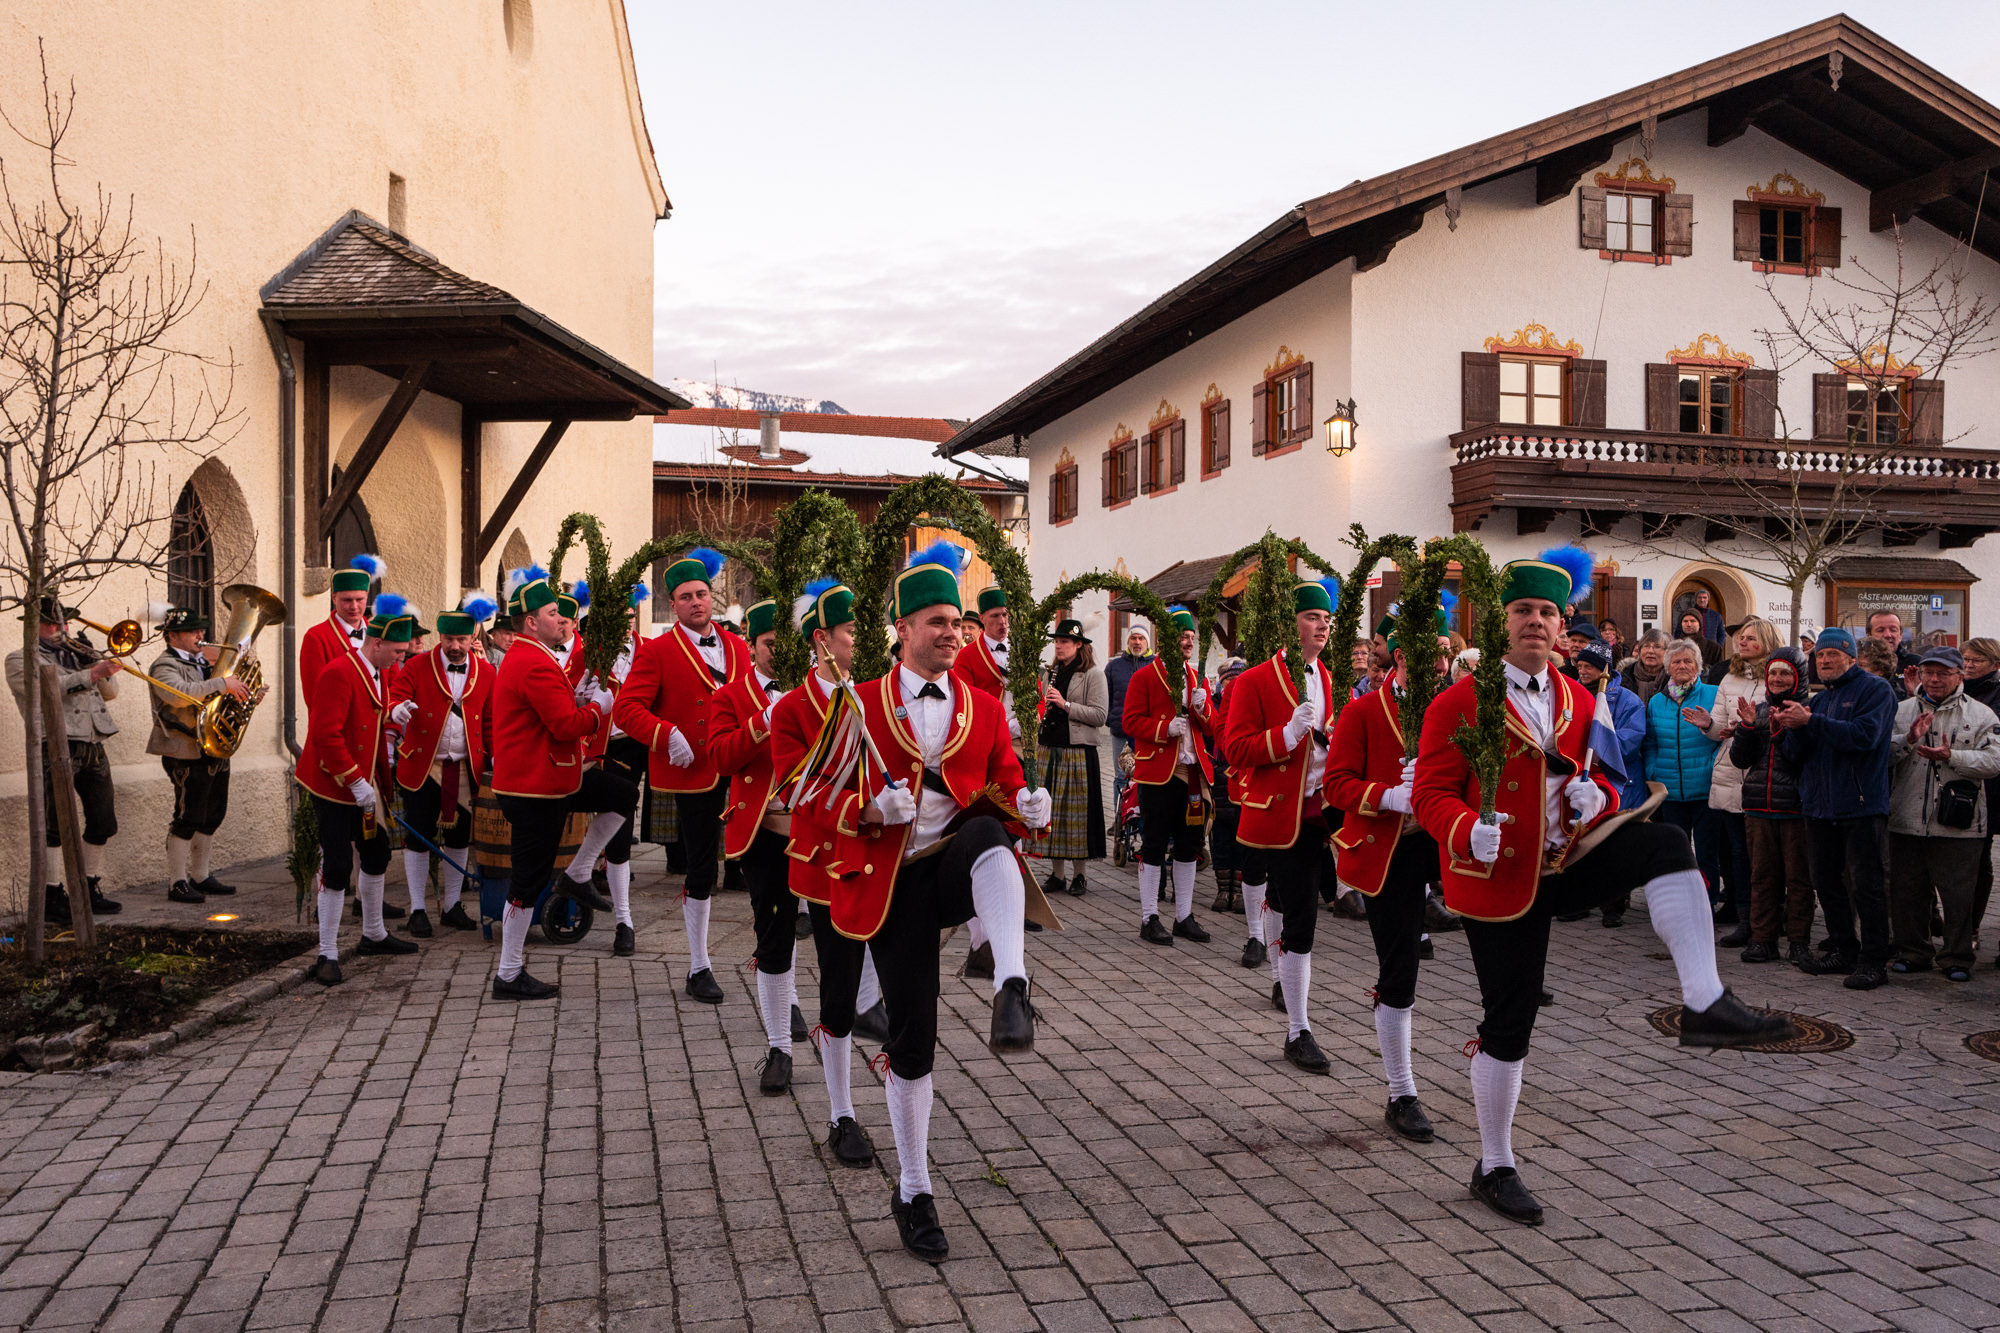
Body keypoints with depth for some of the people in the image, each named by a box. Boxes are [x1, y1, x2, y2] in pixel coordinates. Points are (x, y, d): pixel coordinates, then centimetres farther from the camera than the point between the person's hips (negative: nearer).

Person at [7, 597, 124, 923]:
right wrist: (89, 675, -25)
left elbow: (110, 693, 19)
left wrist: (97, 662, 4)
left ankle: (89, 892, 20)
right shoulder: (20, 660, 4)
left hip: (93, 747, 7)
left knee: (103, 823, 9)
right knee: (55, 825, -9)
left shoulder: (75, 655, 23)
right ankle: (51, 899, -6)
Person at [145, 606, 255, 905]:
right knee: (188, 818, -6)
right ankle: (177, 883, 2)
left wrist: (240, 691, 7)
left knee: (212, 817, 13)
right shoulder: (165, 667, -9)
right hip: (188, 754, -9)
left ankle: (200, 876, 25)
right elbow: (180, 694, -30)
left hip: (216, 750, 9)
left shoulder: (201, 661, 18)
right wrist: (221, 683, -31)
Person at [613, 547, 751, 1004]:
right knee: (702, 871, 5)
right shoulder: (657, 651, -3)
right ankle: (698, 969, 17)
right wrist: (667, 734, -24)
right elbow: (626, 709, -9)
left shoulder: (737, 647, 11)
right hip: (694, 774, -3)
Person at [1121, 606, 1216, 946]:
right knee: (1154, 845, -1)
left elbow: (1211, 728, 13)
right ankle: (1149, 919, 6)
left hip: (1192, 774, 6)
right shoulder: (1144, 678, -3)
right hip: (1157, 774, -6)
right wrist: (1165, 727, -22)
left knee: (1188, 845, 10)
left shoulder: (1197, 679, 14)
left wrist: (1202, 708, -7)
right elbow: (1131, 722, -10)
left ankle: (1184, 916, 20)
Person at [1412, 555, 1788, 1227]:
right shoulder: (1457, 704, -9)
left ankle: (1703, 1004, -24)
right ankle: (1495, 1169, 20)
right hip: (1500, 879, -5)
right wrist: (1469, 832, -33)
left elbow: (1601, 779, 16)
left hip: (1571, 862, 5)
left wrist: (1596, 797, -9)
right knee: (1508, 1025, 3)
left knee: (1668, 845, -21)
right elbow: (1431, 795, -11)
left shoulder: (1579, 701, 7)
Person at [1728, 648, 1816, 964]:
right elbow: (1740, 759, 8)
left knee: (1798, 876, 1)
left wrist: (1782, 733, -23)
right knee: (1762, 875, 9)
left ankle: (1799, 940, 10)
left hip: (1795, 806, -5)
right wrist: (1747, 727, -6)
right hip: (1758, 806, 5)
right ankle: (1763, 938, 15)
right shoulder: (1757, 709, 12)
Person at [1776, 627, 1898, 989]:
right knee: (1826, 882, 12)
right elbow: (1796, 754, 11)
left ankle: (1873, 960, 2)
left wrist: (1810, 722, -20)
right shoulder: (1819, 699, 17)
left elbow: (1864, 736, -19)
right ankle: (1843, 949, 23)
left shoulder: (1875, 689, -3)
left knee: (1867, 884, -4)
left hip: (1861, 806, -7)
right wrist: (1794, 728, -10)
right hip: (1820, 806, 7)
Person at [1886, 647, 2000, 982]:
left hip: (1957, 826, -3)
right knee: (1907, 891, 9)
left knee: (1957, 894, 2)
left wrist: (1951, 757, -21)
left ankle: (1957, 957, 15)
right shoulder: (1902, 710, 10)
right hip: (1906, 821, 3)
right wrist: (1908, 740, -16)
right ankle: (1913, 952, 23)